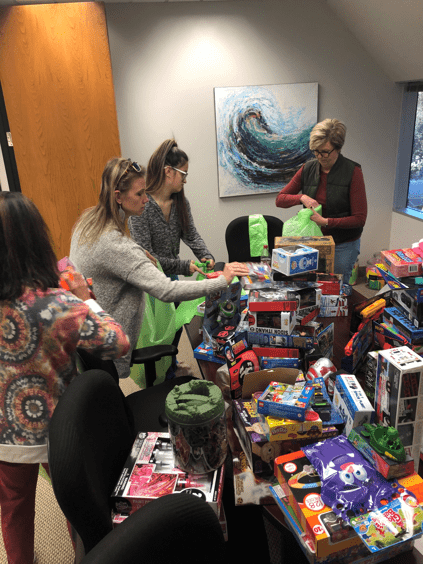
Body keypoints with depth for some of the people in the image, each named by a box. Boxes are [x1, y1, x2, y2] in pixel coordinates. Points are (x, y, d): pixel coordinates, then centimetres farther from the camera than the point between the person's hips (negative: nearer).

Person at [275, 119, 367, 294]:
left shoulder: (353, 172, -12)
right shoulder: (308, 169, 0)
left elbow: (360, 218, -14)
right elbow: (280, 199, 4)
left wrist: (326, 221, -25)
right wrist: (302, 197, -16)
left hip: (343, 245, -3)